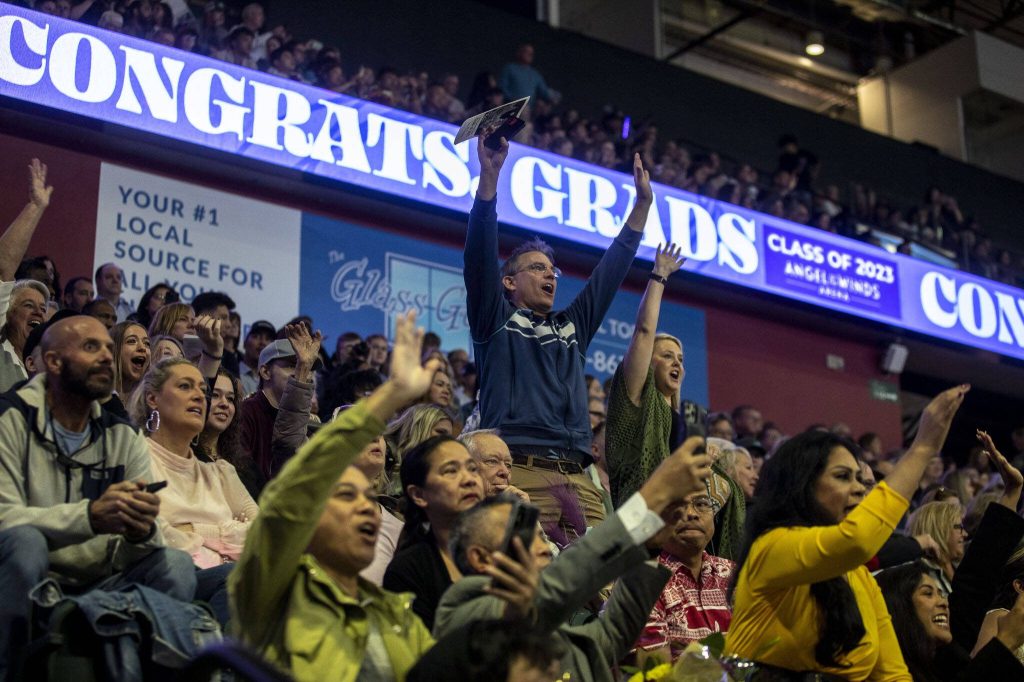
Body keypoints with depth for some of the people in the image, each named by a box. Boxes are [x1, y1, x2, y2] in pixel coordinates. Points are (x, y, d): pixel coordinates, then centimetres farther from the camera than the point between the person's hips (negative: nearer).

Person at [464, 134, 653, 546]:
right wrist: (489, 176, -7)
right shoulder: (495, 322, 13)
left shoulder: (572, 328, 28)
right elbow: (479, 257, 1)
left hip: (578, 482, 5)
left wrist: (642, 205, 27)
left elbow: (609, 273, 29)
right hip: (520, 475, -5)